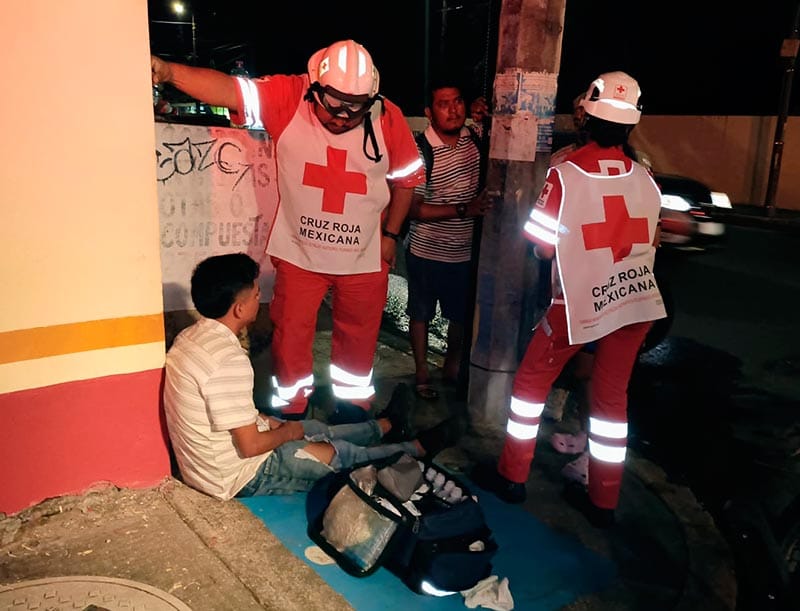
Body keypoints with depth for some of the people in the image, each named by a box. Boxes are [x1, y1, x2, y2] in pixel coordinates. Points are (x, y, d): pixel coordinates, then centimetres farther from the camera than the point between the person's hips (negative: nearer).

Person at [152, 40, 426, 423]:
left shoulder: (388, 117, -9)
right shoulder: (287, 97, -13)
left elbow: (407, 178, 2)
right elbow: (229, 89, -26)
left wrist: (390, 234, 2)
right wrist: (169, 71, -41)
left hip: (365, 258, 1)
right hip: (299, 253, -1)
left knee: (356, 341, 17)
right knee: (290, 340, 9)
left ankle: (353, 409, 40)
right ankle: (290, 413, 32)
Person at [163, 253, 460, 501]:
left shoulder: (190, 337, -3)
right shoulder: (229, 360, -33)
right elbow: (250, 446, -28)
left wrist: (261, 419, 8)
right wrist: (287, 432, -9)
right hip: (238, 477, -8)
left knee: (317, 429, 24)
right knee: (340, 453, 9)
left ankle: (385, 426, 49)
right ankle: (418, 448, 32)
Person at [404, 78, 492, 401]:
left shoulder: (474, 138, -2)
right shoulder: (420, 151, -19)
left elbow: (486, 177, 18)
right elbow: (413, 208, -21)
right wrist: (463, 209, -24)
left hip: (465, 251, 5)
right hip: (426, 252, -5)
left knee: (462, 314, 17)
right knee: (421, 313, 13)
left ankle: (452, 367, 40)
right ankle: (422, 372, 32)